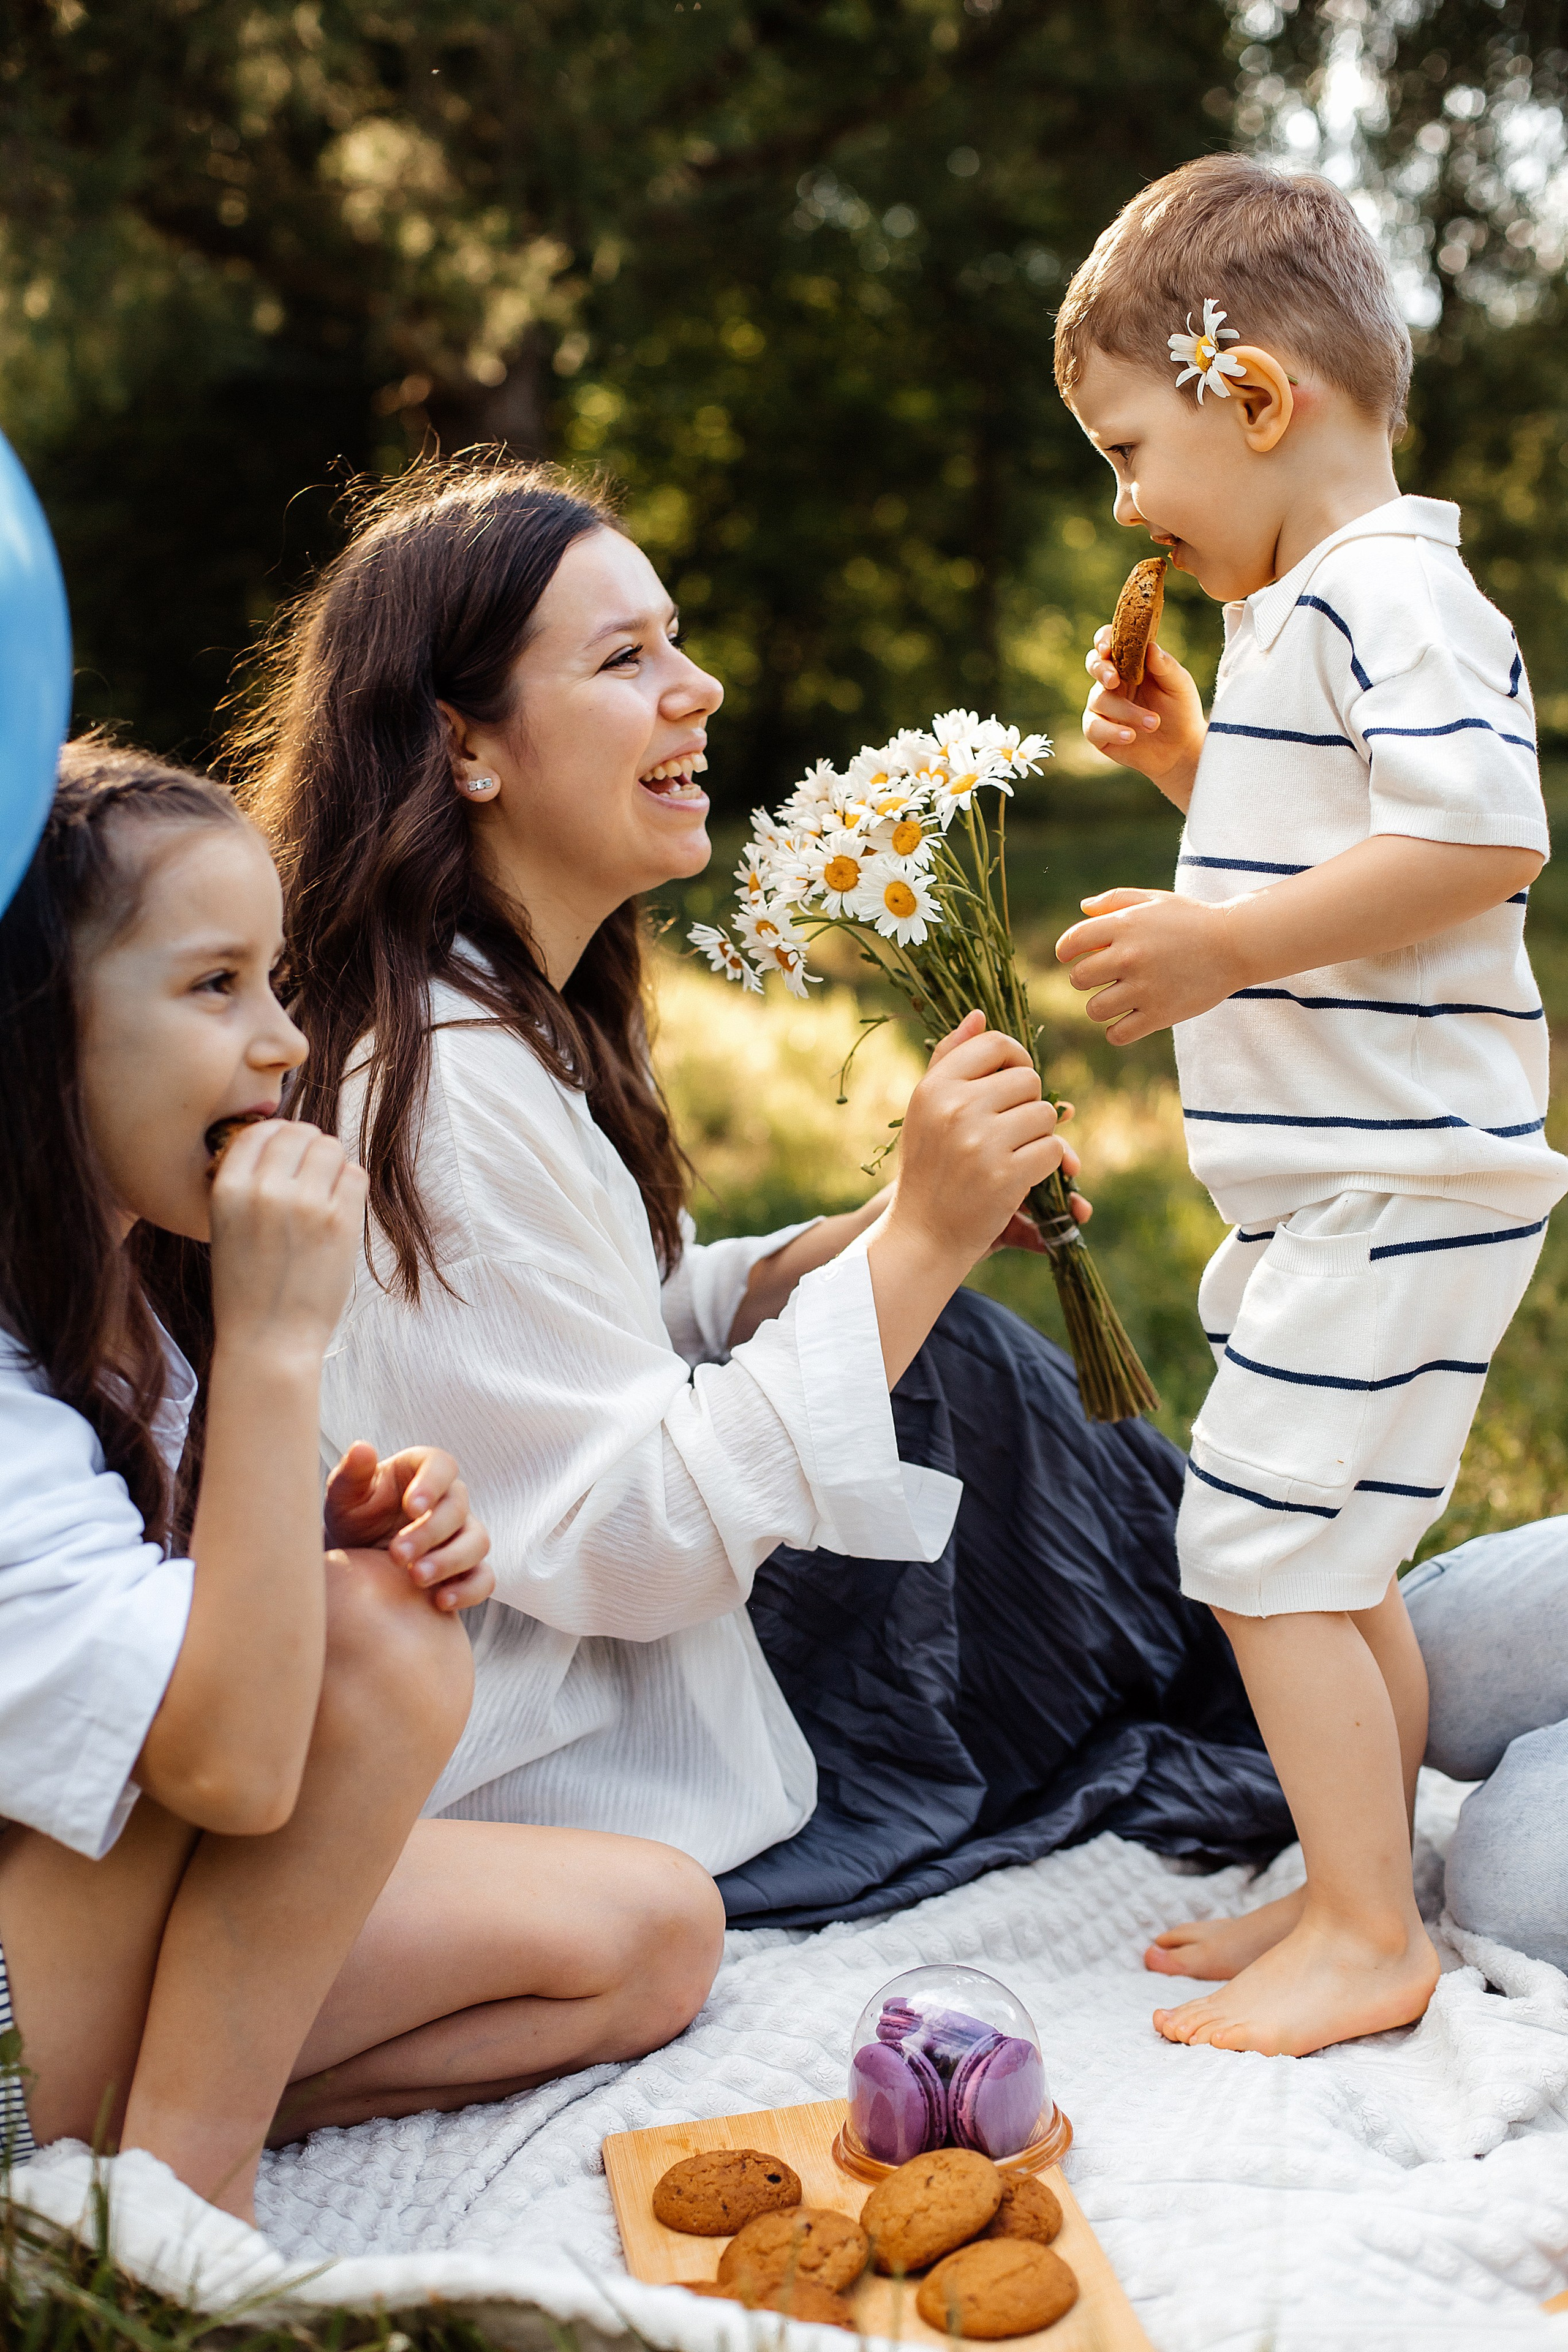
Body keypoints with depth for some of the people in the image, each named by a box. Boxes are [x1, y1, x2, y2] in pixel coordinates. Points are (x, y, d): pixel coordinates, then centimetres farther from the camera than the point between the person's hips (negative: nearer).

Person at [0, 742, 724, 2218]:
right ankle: (182, 2175, -14)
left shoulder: (129, 1287, 1)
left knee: (650, 1933, -1)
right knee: (382, 1639, -27)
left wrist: (337, 1533, -11)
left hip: (135, 1927, 8)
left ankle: (150, 2134, -3)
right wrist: (274, 1342, -33)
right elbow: (228, 1763, -33)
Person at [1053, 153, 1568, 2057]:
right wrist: (1185, 761, 15)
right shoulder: (1300, 614, 17)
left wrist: (1219, 946, -24)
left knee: (1266, 1543, -8)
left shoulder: (1391, 595, -15)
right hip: (1325, 1183, 11)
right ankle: (1356, 1891, 28)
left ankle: (1364, 1938, 4)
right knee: (1329, 1556, 16)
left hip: (1404, 1179, -11)